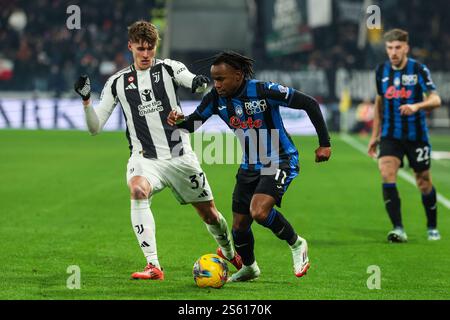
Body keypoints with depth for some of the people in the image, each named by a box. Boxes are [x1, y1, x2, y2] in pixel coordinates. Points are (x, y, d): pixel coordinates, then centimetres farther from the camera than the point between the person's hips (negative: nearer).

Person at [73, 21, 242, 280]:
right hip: (145, 158, 0)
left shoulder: (168, 68, 0)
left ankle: (230, 253, 43)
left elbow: (191, 80, -21)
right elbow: (95, 127, 5)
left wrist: (198, 82, -44)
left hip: (180, 156, 0)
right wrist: (86, 100, -12)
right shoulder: (118, 83, 5)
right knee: (137, 190, -34)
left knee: (209, 213, 8)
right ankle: (153, 266, -34)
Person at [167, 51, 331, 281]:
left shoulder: (263, 91, -23)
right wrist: (179, 120, -22)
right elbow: (192, 123, 3)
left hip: (280, 161, -6)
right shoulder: (216, 98, -7)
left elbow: (309, 104, -16)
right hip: (250, 166, 6)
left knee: (259, 212, -27)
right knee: (239, 225, 8)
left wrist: (324, 143, -14)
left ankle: (296, 244, 0)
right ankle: (249, 268, 38)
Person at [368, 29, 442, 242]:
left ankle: (432, 228, 27)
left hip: (416, 135, -2)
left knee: (423, 182, 6)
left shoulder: (418, 70, -8)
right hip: (390, 135, 2)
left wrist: (416, 106, -34)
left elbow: (435, 100, -14)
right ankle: (398, 229, -20)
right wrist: (375, 136, 16)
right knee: (387, 174, -19)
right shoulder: (382, 71, 4)